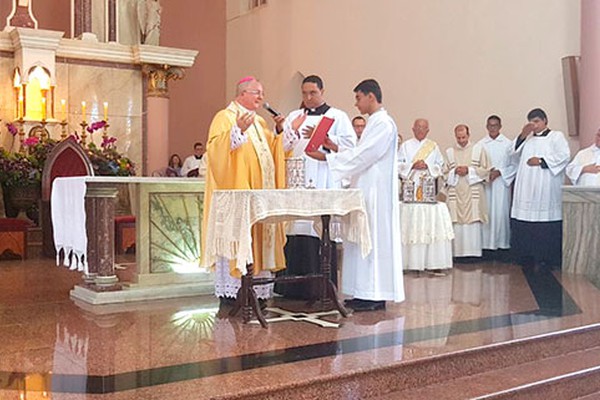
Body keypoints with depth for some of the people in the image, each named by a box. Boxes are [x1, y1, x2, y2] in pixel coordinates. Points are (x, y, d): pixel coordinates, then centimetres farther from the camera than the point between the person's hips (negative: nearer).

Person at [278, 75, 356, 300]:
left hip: (323, 183, -3)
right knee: (294, 232, -2)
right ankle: (294, 285, 5)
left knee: (320, 232, -8)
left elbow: (350, 144, -3)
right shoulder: (294, 117, 21)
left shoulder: (337, 117, 11)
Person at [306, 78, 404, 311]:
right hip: (366, 190, 10)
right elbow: (361, 155, 18)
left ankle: (376, 296, 0)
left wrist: (326, 157, -15)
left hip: (376, 193, -10)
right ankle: (367, 293, 15)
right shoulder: (374, 122, 19)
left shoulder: (383, 123, -13)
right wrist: (335, 148, 8)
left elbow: (360, 157, -19)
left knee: (374, 239, -6)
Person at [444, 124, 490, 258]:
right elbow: (444, 173, 12)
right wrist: (454, 171, -8)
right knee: (457, 225, -2)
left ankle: (473, 252, 0)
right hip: (455, 193, 2)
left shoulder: (478, 149, 7)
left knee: (473, 224, -5)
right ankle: (457, 253, 3)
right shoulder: (449, 152, 13)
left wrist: (469, 170, -9)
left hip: (473, 193, -1)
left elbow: (486, 170, 3)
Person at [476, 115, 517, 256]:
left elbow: (514, 165, 1)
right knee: (485, 212, 0)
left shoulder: (508, 144, 1)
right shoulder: (480, 144, 7)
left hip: (501, 183, -1)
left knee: (501, 212, -3)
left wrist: (499, 172, -10)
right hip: (484, 183, 2)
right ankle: (486, 243, 6)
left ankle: (501, 243, 5)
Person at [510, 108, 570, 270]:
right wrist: (523, 135, -2)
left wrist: (541, 161, -10)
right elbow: (514, 151, 8)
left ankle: (545, 257, -3)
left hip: (546, 188, -5)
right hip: (527, 188, 5)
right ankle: (528, 256, 9)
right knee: (526, 222, 2)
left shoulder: (556, 136, 6)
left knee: (545, 224, -7)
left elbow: (563, 156, -7)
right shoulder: (528, 138, 21)